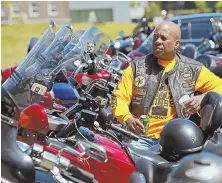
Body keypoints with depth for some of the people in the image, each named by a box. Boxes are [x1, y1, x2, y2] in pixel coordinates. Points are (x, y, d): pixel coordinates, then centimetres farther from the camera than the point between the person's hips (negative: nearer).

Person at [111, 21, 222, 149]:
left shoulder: (192, 69, 10)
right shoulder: (138, 66, 10)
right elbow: (120, 97, 7)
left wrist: (204, 98, -11)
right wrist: (127, 118, -14)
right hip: (139, 136, -1)